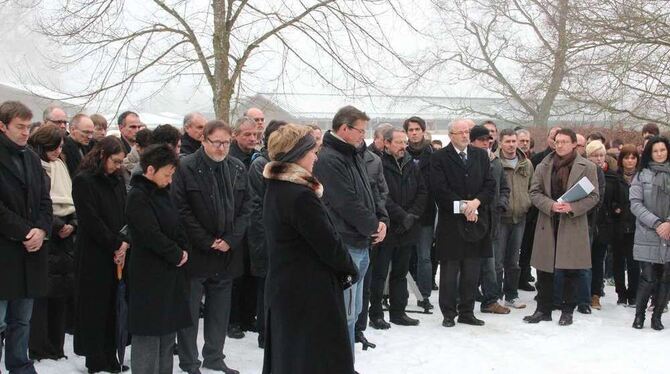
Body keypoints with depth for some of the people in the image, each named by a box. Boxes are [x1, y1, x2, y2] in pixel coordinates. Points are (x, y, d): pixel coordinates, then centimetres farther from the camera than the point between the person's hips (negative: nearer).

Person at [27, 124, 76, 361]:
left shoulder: (60, 166, 16)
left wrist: (72, 224, 1)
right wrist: (57, 226, -12)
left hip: (64, 237, 7)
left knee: (61, 292, 6)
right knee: (41, 295, -5)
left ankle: (56, 347, 14)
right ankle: (39, 349, 1)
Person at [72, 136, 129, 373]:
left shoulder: (117, 180, 11)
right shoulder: (84, 180, -9)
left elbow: (125, 214, 9)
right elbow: (90, 220, -14)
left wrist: (124, 243, -6)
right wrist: (116, 244, -11)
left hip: (117, 253, 6)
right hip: (94, 255, -6)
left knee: (113, 306, 6)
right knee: (95, 308, 1)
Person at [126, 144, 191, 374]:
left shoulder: (161, 193, 11)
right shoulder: (137, 197, -15)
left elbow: (176, 224, 14)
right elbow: (152, 235, -21)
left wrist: (183, 249, -3)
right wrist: (177, 255, -10)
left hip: (170, 274, 9)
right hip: (149, 276, -9)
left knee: (168, 332, 13)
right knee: (149, 337, -2)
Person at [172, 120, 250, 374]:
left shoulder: (238, 169, 7)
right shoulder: (186, 168, -8)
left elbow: (245, 208, 8)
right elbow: (181, 210, -11)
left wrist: (231, 240, -5)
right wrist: (207, 242, -12)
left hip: (228, 253, 4)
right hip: (195, 253, -4)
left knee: (220, 311, 12)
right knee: (190, 311, 3)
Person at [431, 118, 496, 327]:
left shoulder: (480, 155, 12)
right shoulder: (439, 158, -2)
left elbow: (490, 184, 6)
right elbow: (440, 189, -10)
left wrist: (476, 202, -11)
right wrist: (462, 206, -14)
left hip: (477, 221, 4)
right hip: (451, 222, -4)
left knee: (472, 271, 8)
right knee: (449, 270, 2)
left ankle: (467, 312, 17)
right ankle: (448, 313, 10)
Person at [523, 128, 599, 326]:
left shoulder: (587, 167, 0)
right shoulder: (544, 166, 8)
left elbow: (594, 196, -1)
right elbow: (534, 192, 5)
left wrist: (573, 207, -16)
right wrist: (550, 205, -13)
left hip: (573, 225, -2)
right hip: (547, 224, 3)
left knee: (570, 271, 2)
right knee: (544, 270, 6)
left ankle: (567, 311, 13)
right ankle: (544, 309, 17)